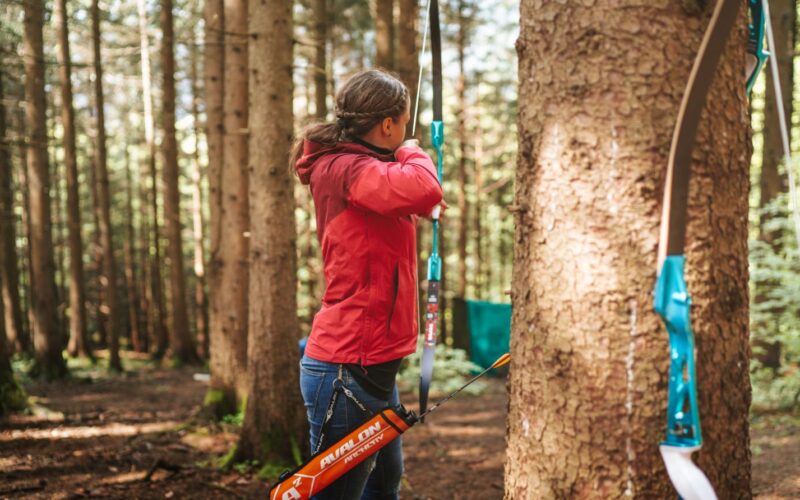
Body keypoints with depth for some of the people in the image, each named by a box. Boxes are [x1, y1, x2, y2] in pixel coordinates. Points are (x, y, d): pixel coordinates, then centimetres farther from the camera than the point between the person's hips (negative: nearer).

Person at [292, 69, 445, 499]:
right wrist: (412, 155, -14)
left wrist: (425, 210, 52)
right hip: (348, 369, -11)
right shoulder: (344, 169, -18)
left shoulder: (349, 167, 13)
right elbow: (422, 190, -35)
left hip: (369, 366, 11)